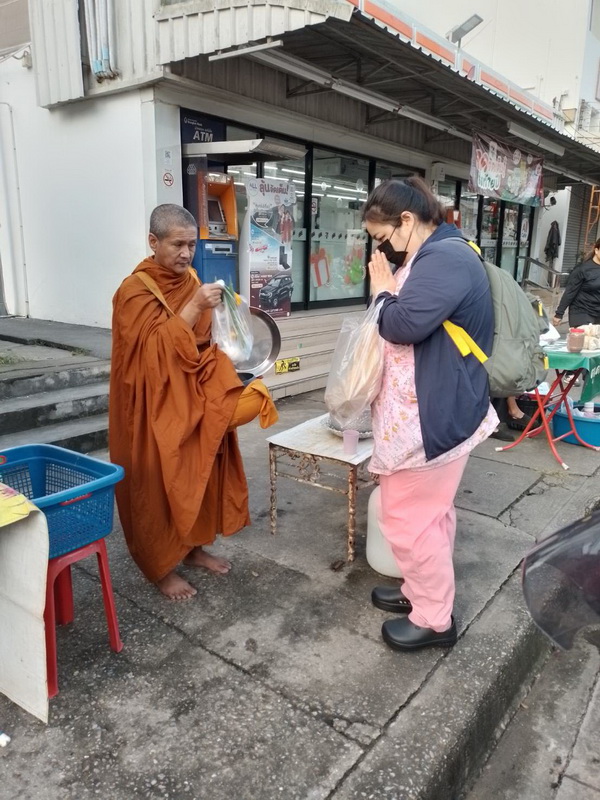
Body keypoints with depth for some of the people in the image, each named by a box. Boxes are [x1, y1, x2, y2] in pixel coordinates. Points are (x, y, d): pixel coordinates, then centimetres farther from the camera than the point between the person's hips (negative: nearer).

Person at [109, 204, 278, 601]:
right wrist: (195, 306, -29)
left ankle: (193, 546, 32)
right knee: (160, 481, 2)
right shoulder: (135, 290, -14)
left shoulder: (190, 279, 7)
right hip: (155, 404, -7)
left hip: (195, 398, 7)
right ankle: (161, 566, 19)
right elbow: (155, 347, -24)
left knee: (200, 471, 14)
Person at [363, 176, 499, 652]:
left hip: (433, 416, -11)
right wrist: (389, 290, 6)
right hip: (433, 411, 11)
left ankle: (434, 620, 18)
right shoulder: (436, 256, 15)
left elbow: (404, 325, -27)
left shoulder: (444, 258, -19)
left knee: (408, 516, 0)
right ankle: (425, 593, 37)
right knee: (431, 511, 20)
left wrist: (382, 289, -11)